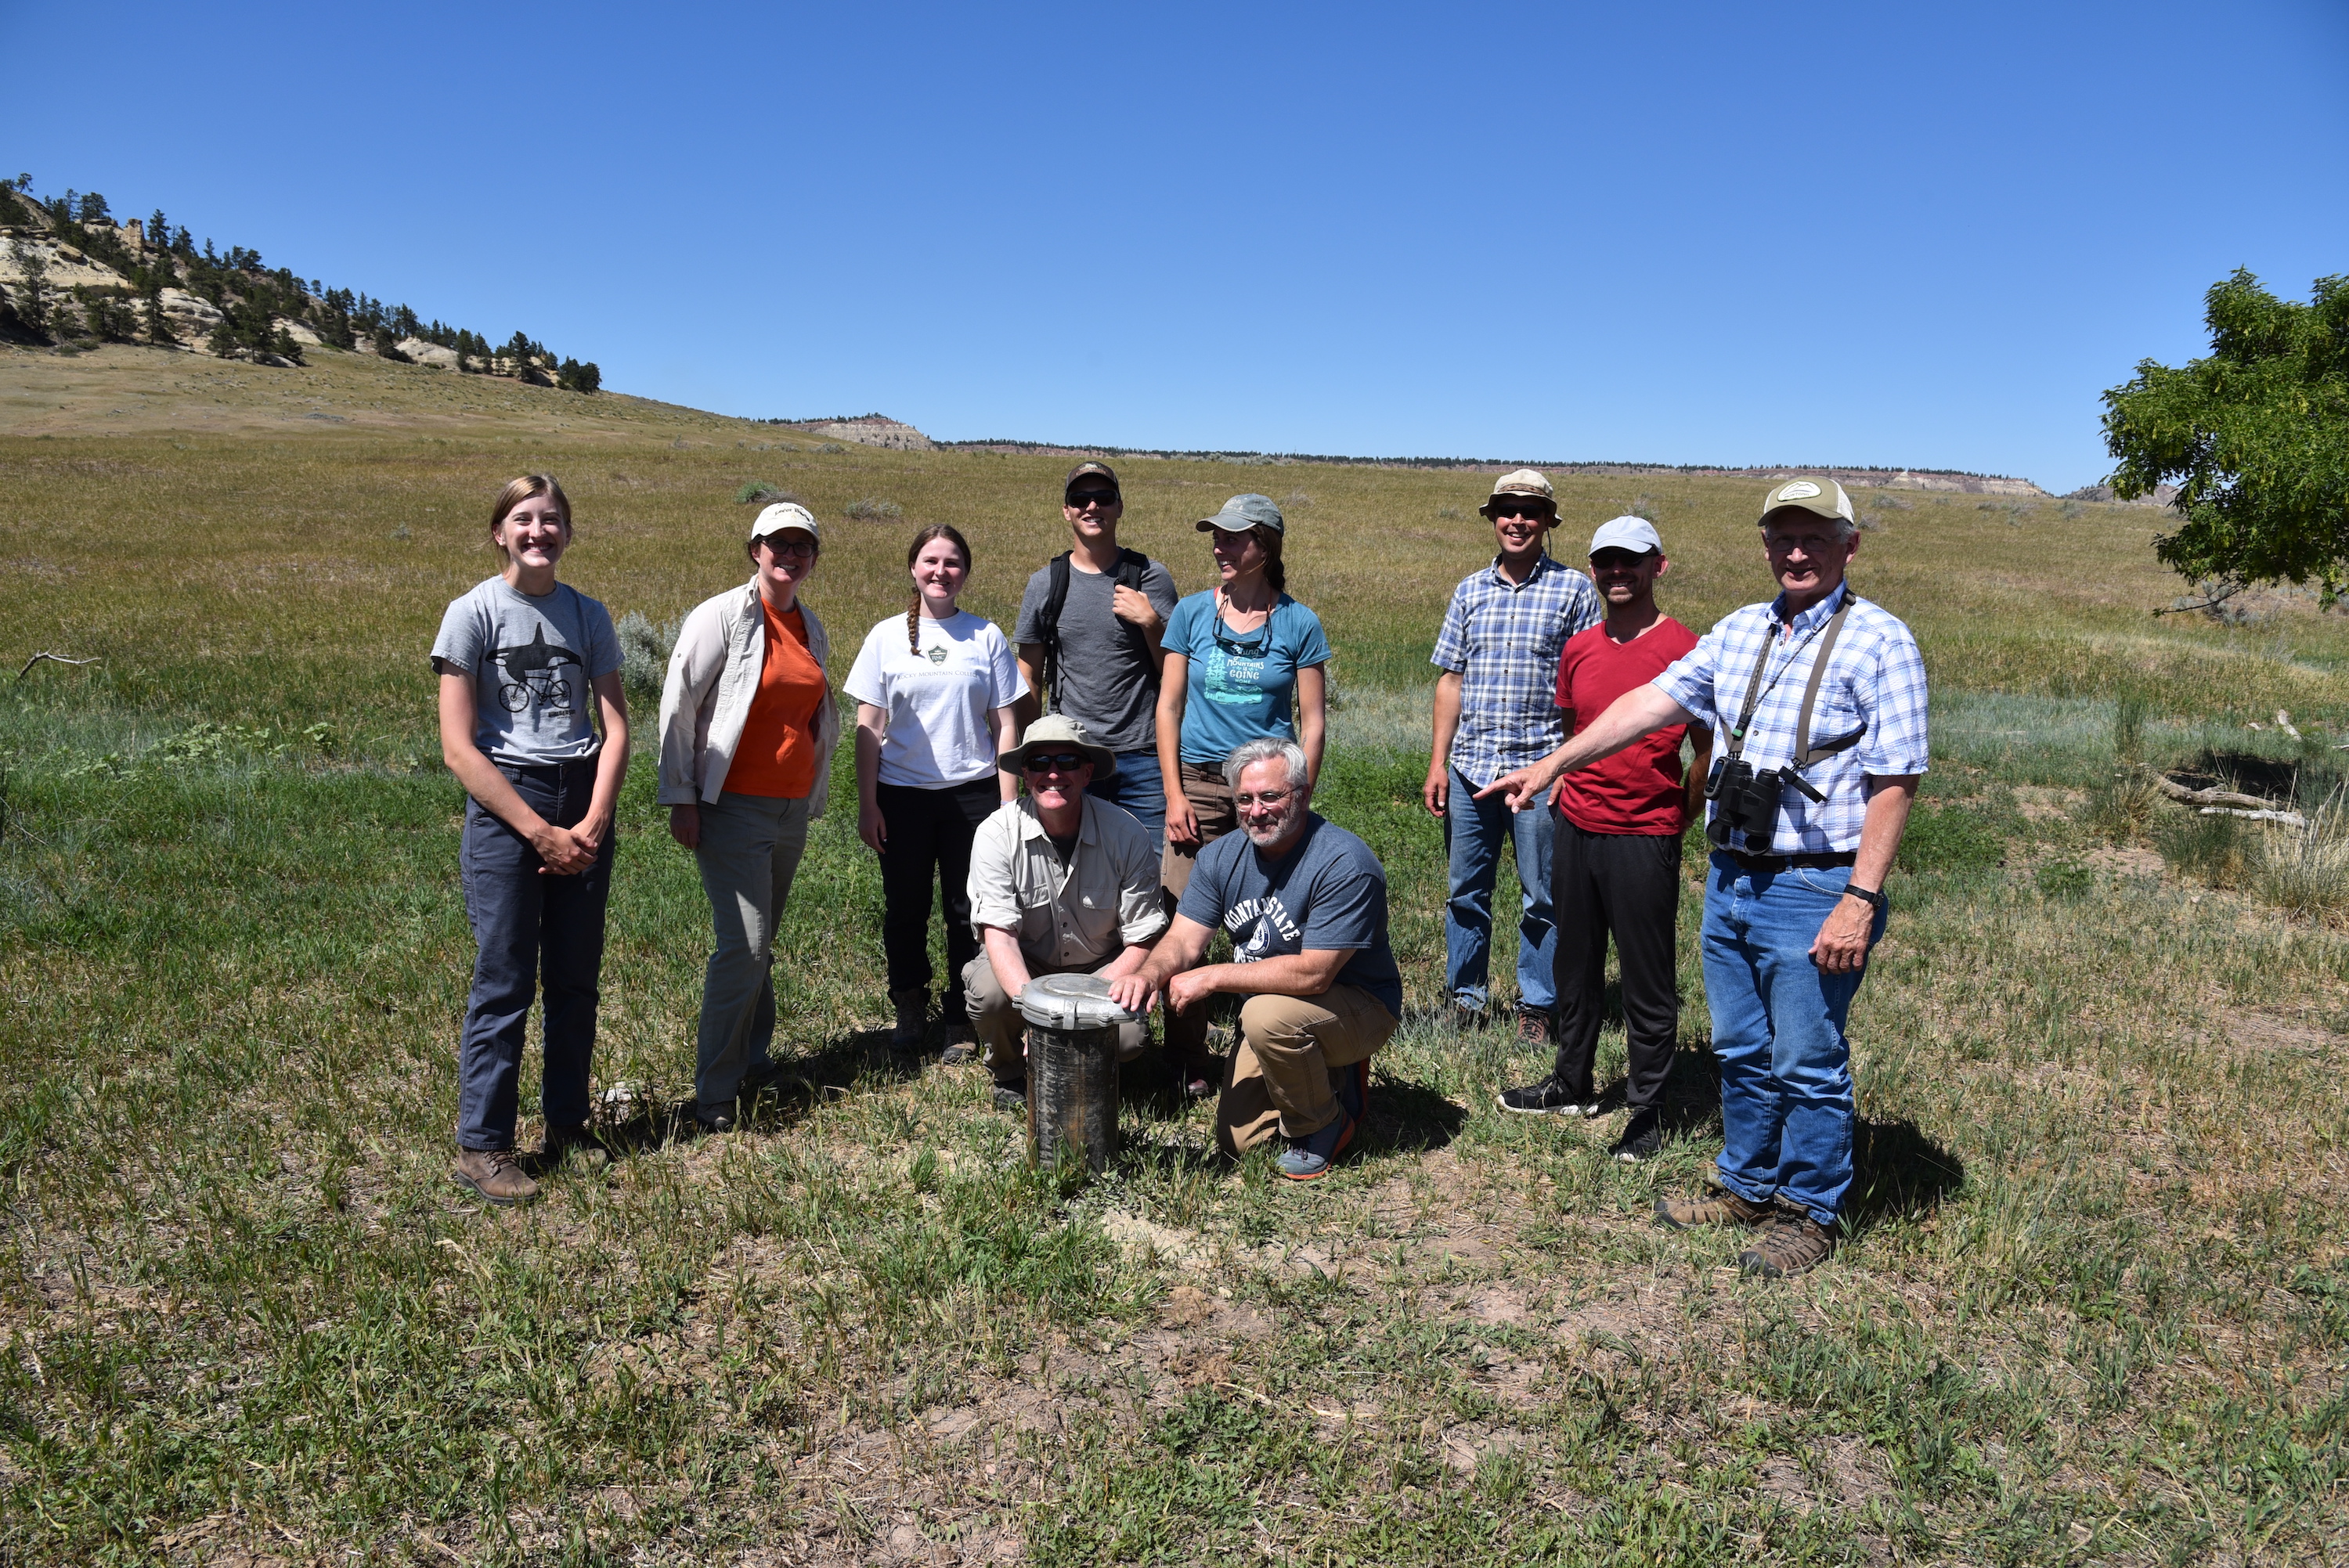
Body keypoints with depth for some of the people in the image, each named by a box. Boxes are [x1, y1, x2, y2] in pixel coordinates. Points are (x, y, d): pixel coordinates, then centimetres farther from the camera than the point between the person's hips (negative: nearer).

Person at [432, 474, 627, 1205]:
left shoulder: (588, 616, 8)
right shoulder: (474, 612, -4)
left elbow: (616, 727, 4)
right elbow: (459, 748, -8)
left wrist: (592, 825, -9)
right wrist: (540, 833, -12)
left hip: (585, 803, 4)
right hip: (504, 804, -4)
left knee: (576, 978, 10)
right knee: (504, 981, -3)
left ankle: (567, 1123, 23)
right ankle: (480, 1147, 8)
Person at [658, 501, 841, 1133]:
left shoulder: (812, 628, 12)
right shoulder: (722, 615, -8)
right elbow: (677, 707, -8)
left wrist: (814, 798, 21)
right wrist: (681, 798, -10)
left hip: (793, 808, 6)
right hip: (735, 807, -6)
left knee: (761, 943, 13)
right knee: (744, 944, -11)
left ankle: (754, 1057, 27)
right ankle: (715, 1092, -2)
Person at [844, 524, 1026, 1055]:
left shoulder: (986, 636, 4)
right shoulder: (887, 636, 3)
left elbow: (1004, 726, 4)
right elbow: (869, 727, 3)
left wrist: (1009, 803, -1)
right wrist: (867, 805, -1)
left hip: (972, 793, 0)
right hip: (902, 795, 0)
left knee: (969, 912, 3)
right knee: (905, 909, 9)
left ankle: (962, 1021, 17)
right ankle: (909, 1009, 27)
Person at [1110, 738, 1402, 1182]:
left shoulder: (1345, 864, -27)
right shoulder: (1222, 856, -5)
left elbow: (1313, 973, -31)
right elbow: (1183, 940, -7)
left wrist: (1212, 977, -27)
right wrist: (1149, 974, -31)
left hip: (1359, 1007, -7)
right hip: (1276, 1011, 7)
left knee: (1267, 1014, -35)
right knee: (1237, 1138, 1)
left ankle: (1324, 1123, -8)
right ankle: (1331, 1076, 24)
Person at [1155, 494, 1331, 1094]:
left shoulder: (1298, 624, 2)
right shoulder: (1191, 613, 5)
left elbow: (1313, 722, 3)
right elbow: (1168, 706, 6)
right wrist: (1174, 793, -1)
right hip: (1199, 784, 1)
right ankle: (1188, 1064, 9)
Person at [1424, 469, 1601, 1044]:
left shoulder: (1574, 589, 0)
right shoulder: (1471, 590, 10)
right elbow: (1451, 679, 12)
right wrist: (1438, 761, 6)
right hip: (1470, 766, 4)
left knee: (1542, 898, 4)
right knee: (1466, 891, 10)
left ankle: (1537, 1007, 17)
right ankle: (1465, 999, 23)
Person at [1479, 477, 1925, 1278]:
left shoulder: (1879, 643, -9)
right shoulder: (1737, 631, 10)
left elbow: (1894, 783, -14)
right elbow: (1654, 701, 10)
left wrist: (1860, 902, -19)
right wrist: (1553, 762, 5)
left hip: (1814, 891, -6)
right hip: (1730, 879, 6)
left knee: (1807, 1063, 5)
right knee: (1740, 1052, 17)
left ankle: (1809, 1213, 23)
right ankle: (1747, 1187, 35)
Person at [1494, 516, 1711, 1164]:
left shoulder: (1683, 649, -9)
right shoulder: (1577, 650, 9)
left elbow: (1708, 751, -3)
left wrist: (1677, 819, -1)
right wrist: (1563, 781, 11)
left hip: (1644, 838, -6)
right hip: (1575, 828, 6)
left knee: (1647, 981, 3)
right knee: (1576, 965, 17)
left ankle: (1648, 1111, 14)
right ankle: (1572, 1084, 32)